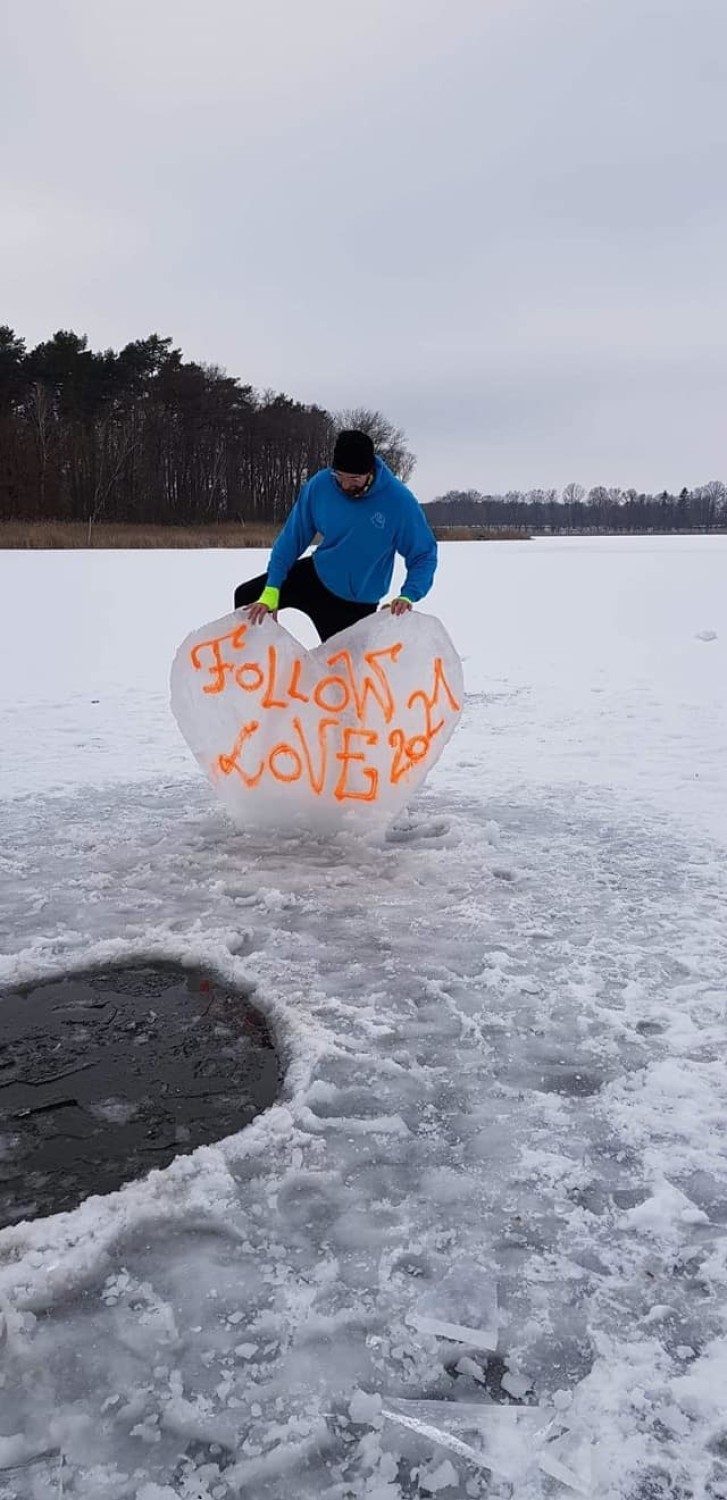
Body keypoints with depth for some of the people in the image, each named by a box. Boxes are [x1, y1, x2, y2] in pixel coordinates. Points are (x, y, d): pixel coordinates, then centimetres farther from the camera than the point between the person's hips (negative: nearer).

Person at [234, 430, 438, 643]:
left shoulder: (398, 501, -26)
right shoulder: (320, 485, -20)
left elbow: (424, 556, -17)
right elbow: (293, 537, -12)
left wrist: (407, 596, -34)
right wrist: (271, 590, -18)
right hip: (316, 576, 3)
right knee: (246, 596, 5)